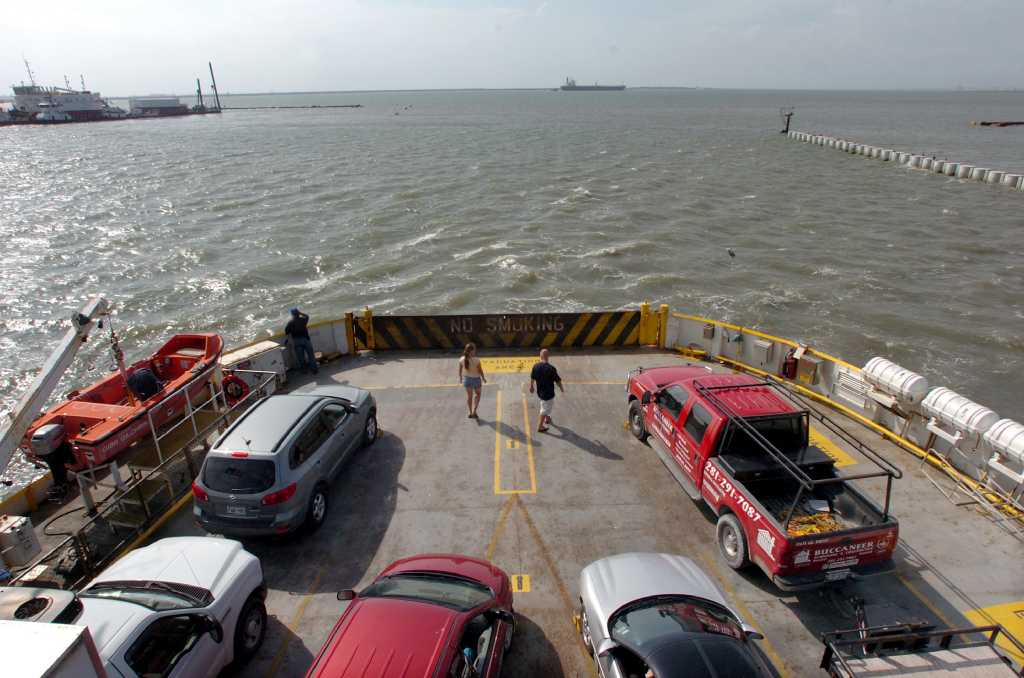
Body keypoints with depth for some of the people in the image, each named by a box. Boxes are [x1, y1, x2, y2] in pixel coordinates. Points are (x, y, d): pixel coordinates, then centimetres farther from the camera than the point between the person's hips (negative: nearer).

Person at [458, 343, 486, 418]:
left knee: (469, 395, 19)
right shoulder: (476, 360, -28)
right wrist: (483, 378, 1)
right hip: (476, 378, -3)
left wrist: (460, 377, 16)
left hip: (467, 378, 3)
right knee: (477, 394, 20)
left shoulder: (462, 359, -17)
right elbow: (480, 370, -17)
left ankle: (471, 413, 22)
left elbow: (460, 370, -2)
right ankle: (474, 411, 13)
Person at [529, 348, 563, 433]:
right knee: (545, 409, 11)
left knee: (545, 406, 31)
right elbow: (557, 380, -14)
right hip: (548, 393, -5)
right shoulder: (551, 368, -26)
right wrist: (561, 388, 6)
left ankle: (547, 419, 48)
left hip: (539, 391, 6)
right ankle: (540, 427, 21)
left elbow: (532, 378, 4)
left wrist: (531, 386, 24)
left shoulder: (535, 366, -12)